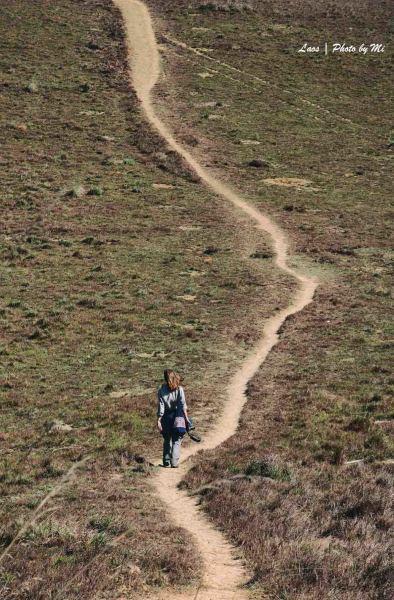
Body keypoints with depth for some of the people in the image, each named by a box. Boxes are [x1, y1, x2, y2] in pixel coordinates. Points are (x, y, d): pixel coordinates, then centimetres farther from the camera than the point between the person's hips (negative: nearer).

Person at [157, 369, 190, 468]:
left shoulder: (161, 390, -8)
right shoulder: (179, 389, -7)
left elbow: (160, 407, -8)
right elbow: (183, 405, -9)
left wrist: (159, 420, -4)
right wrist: (186, 418, -4)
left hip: (166, 417, 1)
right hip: (177, 417, -1)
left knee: (167, 440, 16)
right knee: (176, 441, 5)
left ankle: (166, 462, 18)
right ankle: (174, 462, -5)